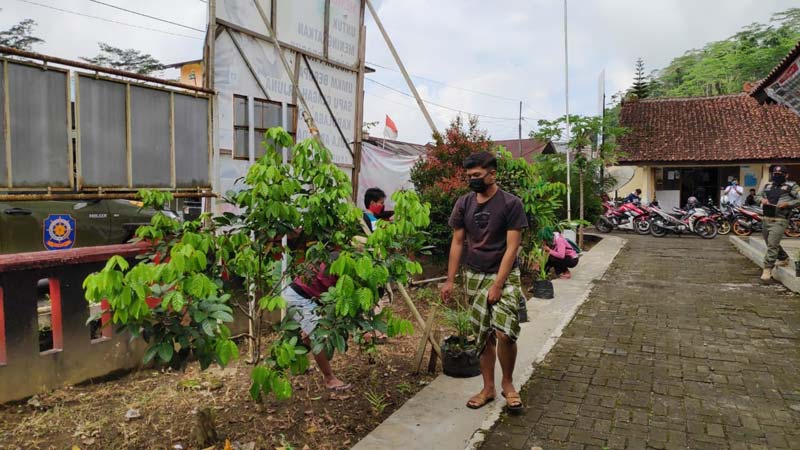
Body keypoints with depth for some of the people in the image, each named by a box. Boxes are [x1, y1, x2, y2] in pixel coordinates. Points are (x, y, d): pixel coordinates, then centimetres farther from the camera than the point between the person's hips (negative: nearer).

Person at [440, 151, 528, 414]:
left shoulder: (511, 204, -11)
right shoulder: (464, 203, 3)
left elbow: (511, 248, -13)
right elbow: (457, 242, 7)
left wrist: (497, 285, -18)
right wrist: (450, 280, 2)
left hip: (503, 276, -4)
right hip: (473, 276, 4)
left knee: (505, 333, -16)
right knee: (483, 335, 10)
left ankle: (507, 383, 10)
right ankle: (488, 388, 25)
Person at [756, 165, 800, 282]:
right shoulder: (767, 185, 16)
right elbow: (758, 196, 23)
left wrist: (787, 204, -17)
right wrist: (762, 199, 1)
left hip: (779, 221, -7)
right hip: (766, 219, 7)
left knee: (772, 245, -15)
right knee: (770, 243, 20)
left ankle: (767, 270, -14)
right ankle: (784, 258, 45)